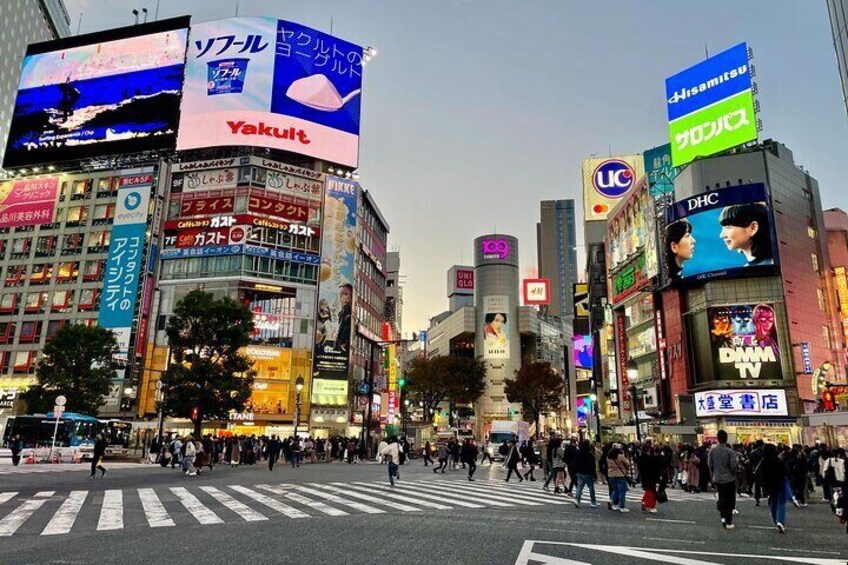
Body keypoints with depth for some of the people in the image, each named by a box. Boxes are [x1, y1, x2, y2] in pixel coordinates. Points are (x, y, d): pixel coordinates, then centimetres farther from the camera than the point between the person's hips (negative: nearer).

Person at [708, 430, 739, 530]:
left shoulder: (712, 451, -4)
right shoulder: (730, 452, -17)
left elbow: (710, 465, 3)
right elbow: (733, 467, -16)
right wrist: (737, 462, 6)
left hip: (717, 479, 3)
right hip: (729, 479, -3)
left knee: (722, 498, 19)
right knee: (730, 501, 7)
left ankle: (723, 516, 7)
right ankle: (728, 522, 8)